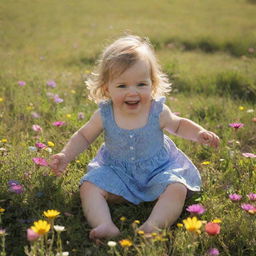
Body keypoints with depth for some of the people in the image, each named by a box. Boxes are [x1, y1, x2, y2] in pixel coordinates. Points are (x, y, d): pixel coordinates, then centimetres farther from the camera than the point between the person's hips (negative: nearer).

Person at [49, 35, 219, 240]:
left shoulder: (158, 112, -13)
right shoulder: (104, 115, -13)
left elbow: (179, 125, 9)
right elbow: (83, 136, 5)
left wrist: (199, 133, -10)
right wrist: (65, 156, -9)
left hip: (158, 170, 0)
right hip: (116, 172, 1)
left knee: (176, 189, -28)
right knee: (89, 186, -21)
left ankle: (152, 227, -41)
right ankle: (106, 226, -38)